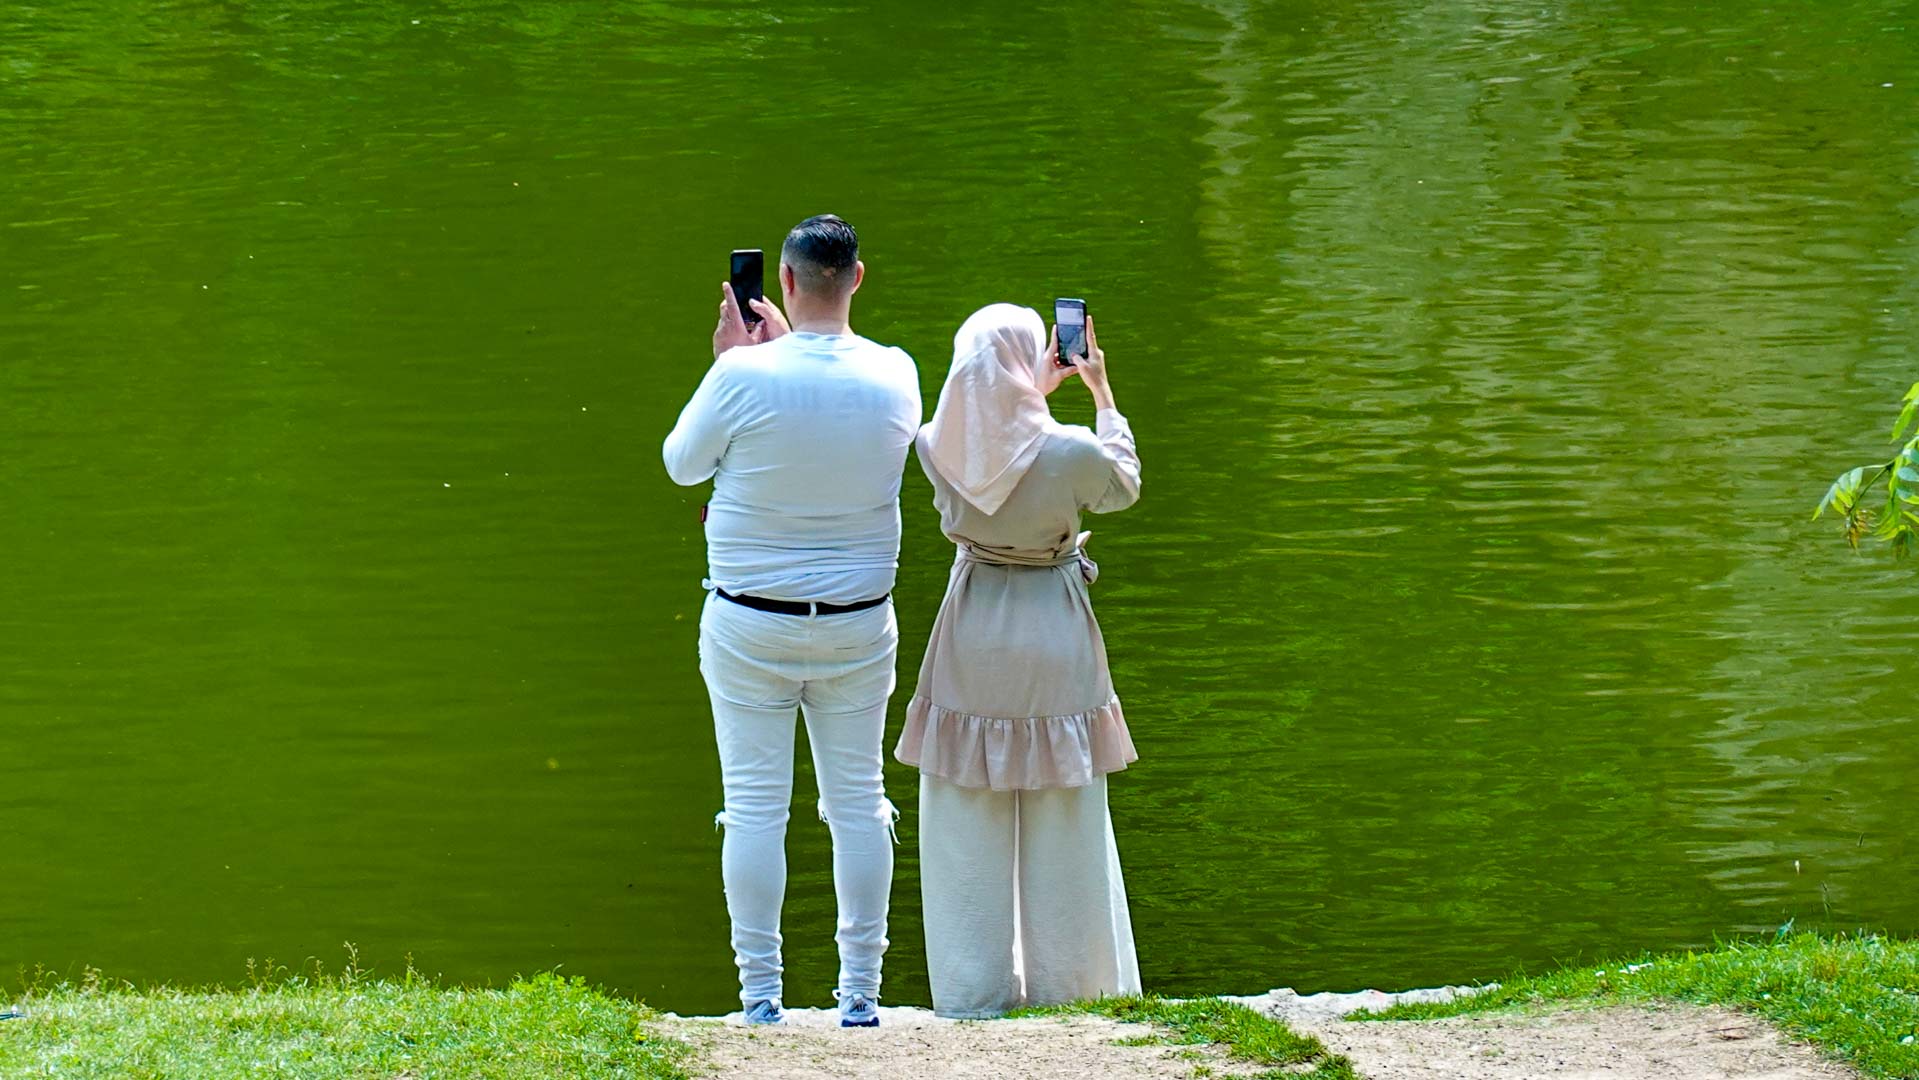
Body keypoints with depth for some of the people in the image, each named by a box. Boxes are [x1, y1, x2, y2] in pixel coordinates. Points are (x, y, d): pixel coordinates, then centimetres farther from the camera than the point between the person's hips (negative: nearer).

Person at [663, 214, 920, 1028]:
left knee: (755, 805, 3)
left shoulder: (746, 376, -17)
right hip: (859, 626, 3)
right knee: (858, 801, 10)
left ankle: (760, 994, 5)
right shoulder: (895, 376, -6)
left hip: (750, 625, -3)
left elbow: (682, 463, 0)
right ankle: (860, 992, 13)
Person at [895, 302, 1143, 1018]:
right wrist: (1102, 392, 13)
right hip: (1051, 634, -2)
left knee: (968, 825, 9)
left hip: (971, 634, 2)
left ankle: (974, 992, 13)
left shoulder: (940, 448, -10)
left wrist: (1039, 391, 21)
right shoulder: (1070, 453, -19)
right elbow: (1123, 485, 4)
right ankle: (1064, 984, 16)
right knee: (1060, 823, 9)